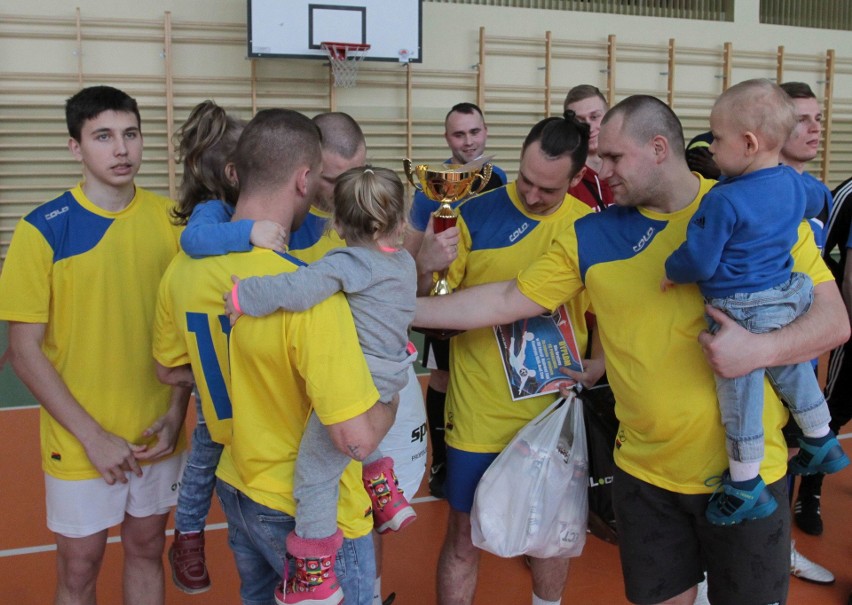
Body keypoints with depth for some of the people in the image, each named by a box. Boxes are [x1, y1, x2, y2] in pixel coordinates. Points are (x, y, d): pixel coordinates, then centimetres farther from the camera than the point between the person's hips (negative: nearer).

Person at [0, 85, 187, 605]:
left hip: (157, 435, 3)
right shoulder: (43, 230, -11)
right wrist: (92, 435, -13)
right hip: (81, 441, -2)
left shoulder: (170, 219, -3)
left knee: (146, 550, 18)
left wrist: (177, 411, -6)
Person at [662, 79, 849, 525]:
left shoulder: (723, 202, -25)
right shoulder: (793, 183, 0)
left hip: (741, 311, -8)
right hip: (787, 297, 8)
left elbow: (697, 260, -22)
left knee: (740, 395, 5)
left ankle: (745, 486, 16)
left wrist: (673, 271, -2)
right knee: (793, 373, 27)